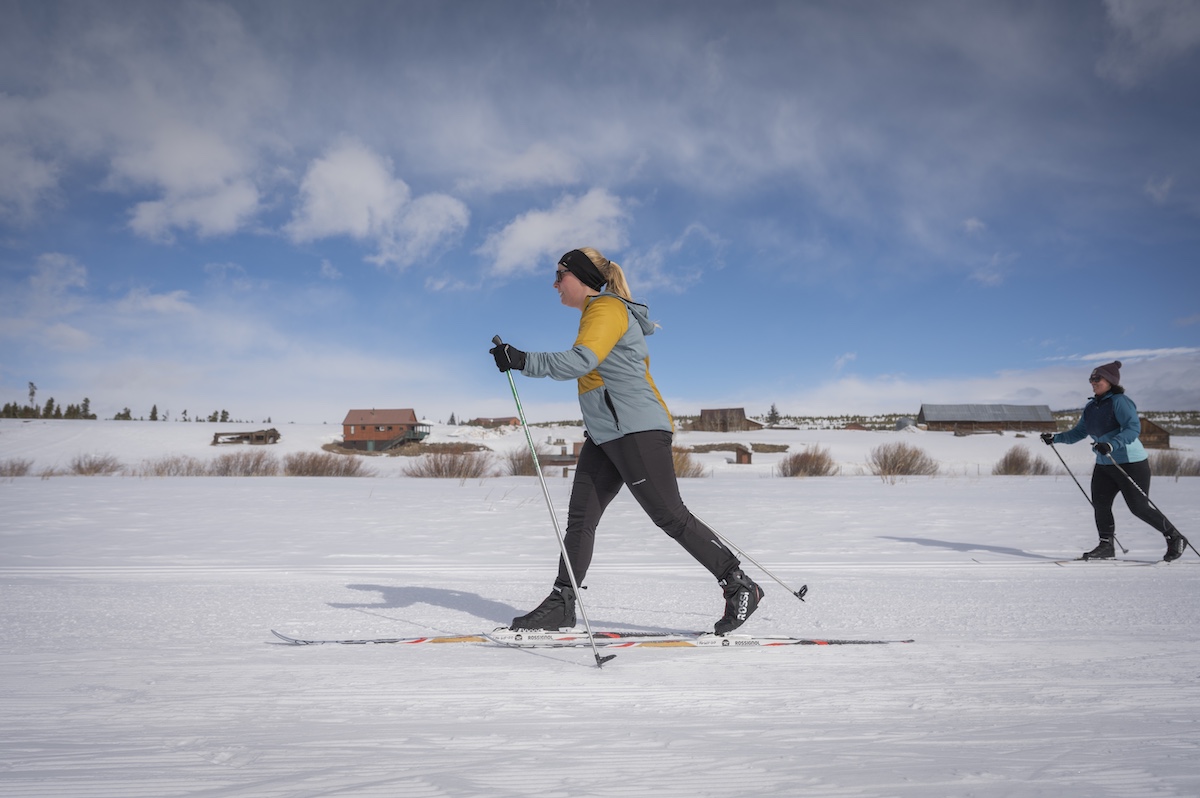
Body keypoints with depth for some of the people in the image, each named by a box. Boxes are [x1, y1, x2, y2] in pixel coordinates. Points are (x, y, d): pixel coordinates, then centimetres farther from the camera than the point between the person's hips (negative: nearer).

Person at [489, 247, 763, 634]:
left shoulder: (606, 308, -10)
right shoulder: (599, 312, 22)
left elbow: (580, 361, -26)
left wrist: (523, 361, -25)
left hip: (636, 433, -10)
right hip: (604, 437, 10)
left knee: (671, 517, -7)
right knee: (580, 518, 7)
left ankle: (739, 587, 2)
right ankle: (561, 604, 12)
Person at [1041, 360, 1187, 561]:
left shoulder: (1119, 401, -15)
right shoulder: (1091, 407, 9)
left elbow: (1134, 428, -26)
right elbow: (1078, 432, 18)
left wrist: (1111, 445, -38)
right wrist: (1055, 437, 6)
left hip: (1131, 463, -8)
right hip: (1104, 465, 8)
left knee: (1139, 507, -3)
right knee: (1100, 503, -1)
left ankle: (1175, 538, 15)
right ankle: (1106, 546, 9)